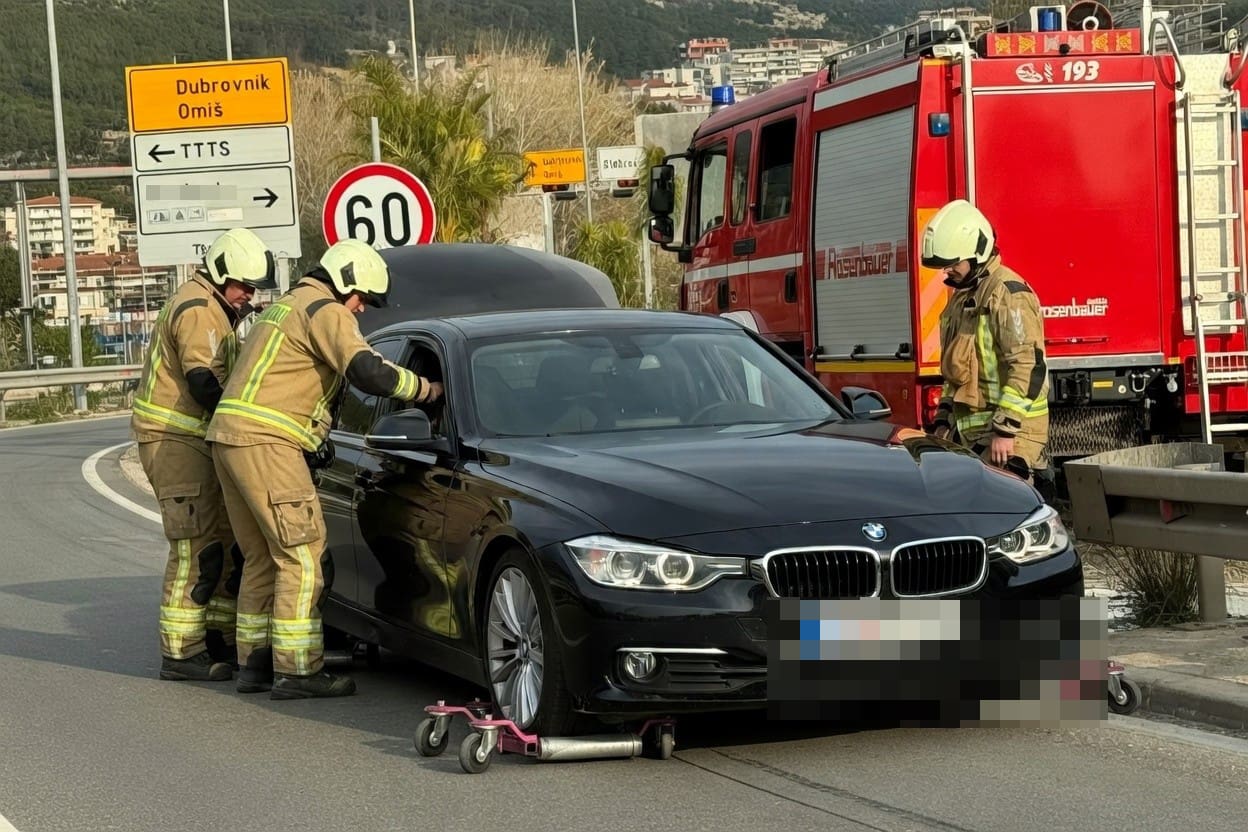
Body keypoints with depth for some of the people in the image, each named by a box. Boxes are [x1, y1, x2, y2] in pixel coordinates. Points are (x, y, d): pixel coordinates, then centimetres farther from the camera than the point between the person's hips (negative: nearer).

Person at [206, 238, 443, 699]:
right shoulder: (325, 311, -5)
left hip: (229, 436, 10)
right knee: (303, 556, -8)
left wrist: (314, 436, 25)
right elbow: (369, 372, -18)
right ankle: (297, 670, -9)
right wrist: (428, 388, -6)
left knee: (263, 557, 14)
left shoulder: (285, 306, 27)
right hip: (265, 442, -10)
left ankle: (254, 663, 16)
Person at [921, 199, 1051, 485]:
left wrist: (1006, 430, -21)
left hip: (1008, 436, -9)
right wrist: (944, 421, 19)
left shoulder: (1008, 293, -13)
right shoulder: (963, 297, 18)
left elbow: (1029, 367, -20)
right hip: (971, 434, 9)